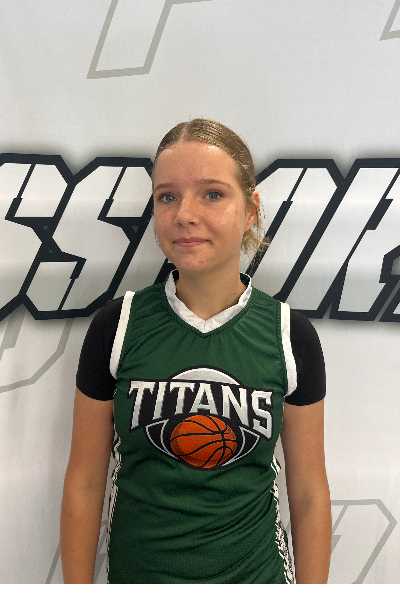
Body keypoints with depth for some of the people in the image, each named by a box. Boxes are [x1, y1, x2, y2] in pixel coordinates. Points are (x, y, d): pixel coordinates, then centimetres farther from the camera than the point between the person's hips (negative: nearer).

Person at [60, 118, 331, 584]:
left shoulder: (291, 335, -12)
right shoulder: (117, 325, -13)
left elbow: (308, 493, -4)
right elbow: (84, 481, -6)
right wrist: (76, 580, -2)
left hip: (255, 568, 1)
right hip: (137, 566, 0)